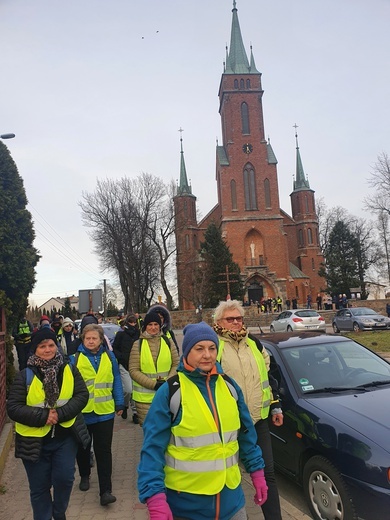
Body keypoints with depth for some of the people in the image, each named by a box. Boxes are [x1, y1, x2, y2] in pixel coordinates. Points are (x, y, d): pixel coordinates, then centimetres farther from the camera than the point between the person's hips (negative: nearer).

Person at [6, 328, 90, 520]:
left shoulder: (69, 370, -3)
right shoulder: (25, 375, -8)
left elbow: (82, 396, -6)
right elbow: (13, 407, -10)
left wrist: (61, 413, -20)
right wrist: (43, 416, -21)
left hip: (65, 437, 1)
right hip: (34, 441, 0)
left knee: (64, 478, -2)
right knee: (39, 487, 12)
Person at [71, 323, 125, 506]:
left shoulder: (109, 357, -1)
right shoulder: (75, 358, -6)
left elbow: (116, 381, 3)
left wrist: (119, 403, 2)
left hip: (104, 412, 0)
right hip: (82, 412, 0)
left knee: (104, 451, 2)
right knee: (83, 448, 20)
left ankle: (105, 490, 8)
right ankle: (84, 476, 44)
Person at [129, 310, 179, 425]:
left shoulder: (168, 342, 5)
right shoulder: (138, 345, -1)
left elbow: (176, 364, 9)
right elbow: (133, 370, -4)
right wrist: (153, 384, -13)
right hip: (144, 397, -2)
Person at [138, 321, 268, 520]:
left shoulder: (229, 386, 0)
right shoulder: (170, 391, -14)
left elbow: (246, 434, 9)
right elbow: (153, 448, -15)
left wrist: (257, 471, 9)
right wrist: (156, 498, -20)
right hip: (185, 501, -4)